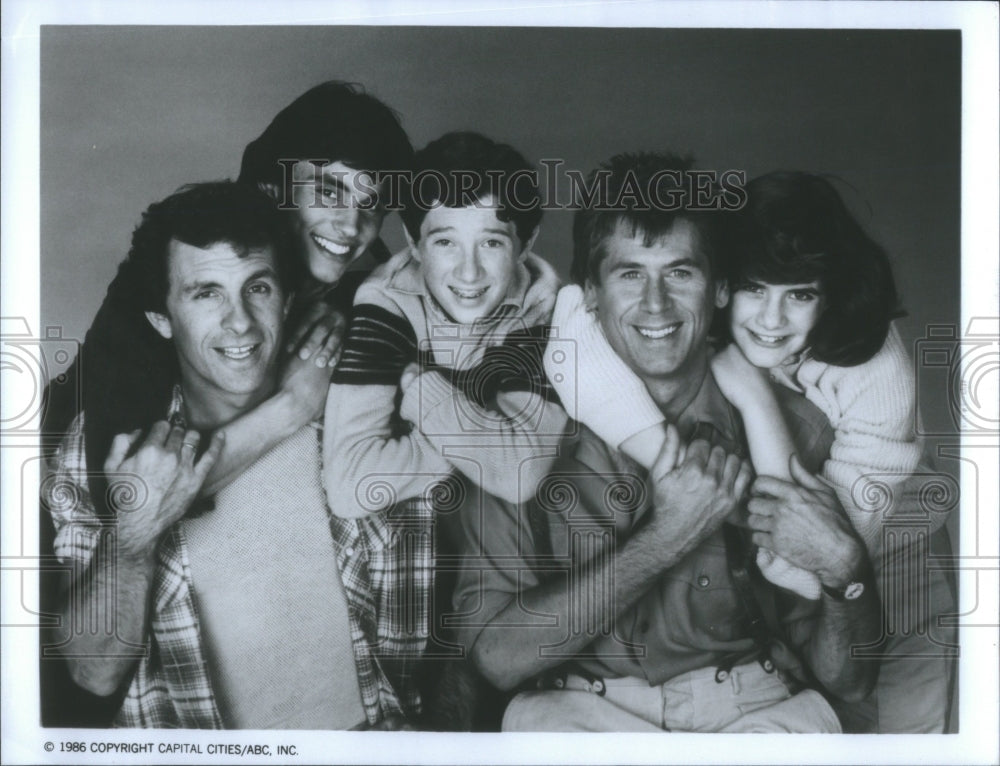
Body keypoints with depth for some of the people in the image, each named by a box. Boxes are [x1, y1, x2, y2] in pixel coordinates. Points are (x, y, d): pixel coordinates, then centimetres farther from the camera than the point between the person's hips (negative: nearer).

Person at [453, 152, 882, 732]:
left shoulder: (790, 430, 0)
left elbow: (848, 681, 3)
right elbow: (499, 656, -13)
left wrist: (843, 565, -17)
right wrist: (668, 537, -18)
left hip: (757, 712, 2)